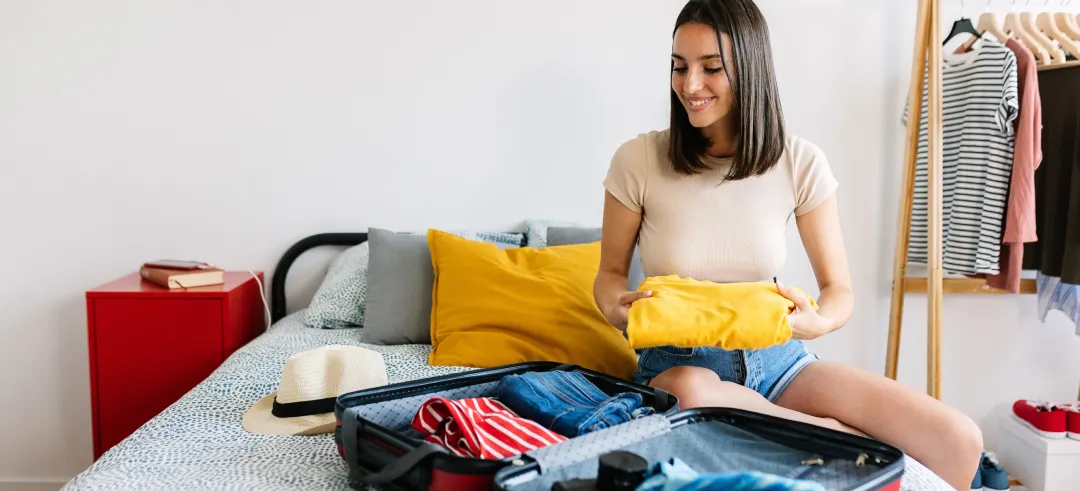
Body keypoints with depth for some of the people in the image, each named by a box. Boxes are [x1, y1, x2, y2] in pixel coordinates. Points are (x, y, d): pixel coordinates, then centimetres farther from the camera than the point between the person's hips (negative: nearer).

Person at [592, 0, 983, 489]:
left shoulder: (800, 163, -6)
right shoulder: (638, 160, -10)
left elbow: (839, 290, 1)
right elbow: (610, 272, 4)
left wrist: (816, 321, -23)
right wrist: (616, 307, -21)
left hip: (774, 358, 1)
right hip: (678, 362, 0)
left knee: (958, 440, -20)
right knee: (693, 391, -42)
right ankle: (847, 438, -19)